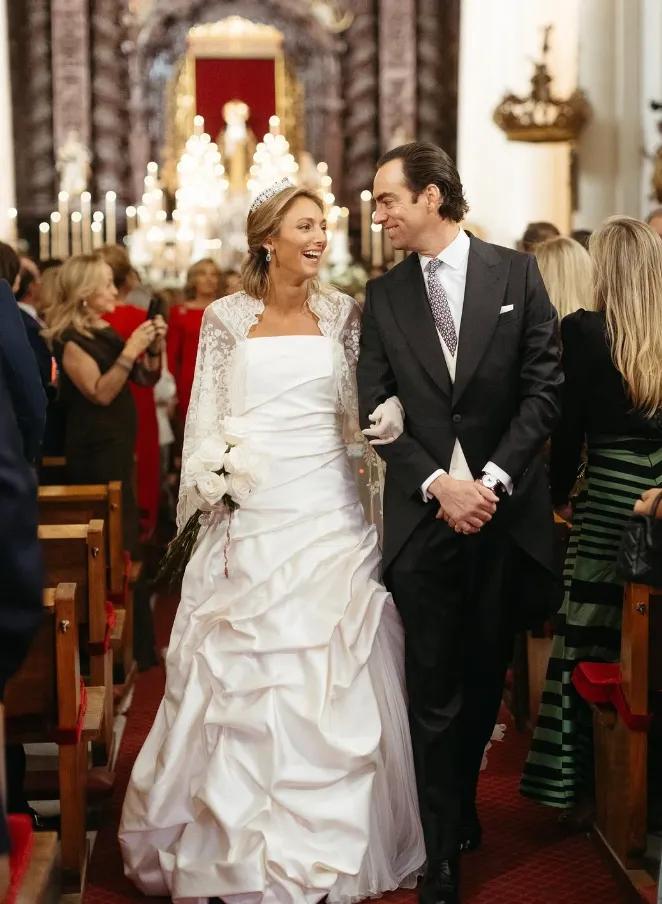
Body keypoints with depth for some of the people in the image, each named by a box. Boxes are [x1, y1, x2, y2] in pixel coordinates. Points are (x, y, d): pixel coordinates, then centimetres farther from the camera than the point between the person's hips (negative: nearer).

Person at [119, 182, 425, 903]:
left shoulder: (342, 313, 7)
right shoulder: (227, 317, 3)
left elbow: (357, 411, 10)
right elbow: (206, 417, 4)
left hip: (327, 511, 1)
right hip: (249, 514, -1)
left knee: (331, 674, 3)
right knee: (241, 673, 2)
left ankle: (330, 837, 16)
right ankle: (242, 841, 15)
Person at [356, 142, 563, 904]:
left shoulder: (515, 273, 1)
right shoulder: (384, 297, 5)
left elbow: (543, 388, -3)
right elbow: (376, 411, 0)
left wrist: (492, 478, -13)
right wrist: (438, 484, -13)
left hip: (505, 512, 0)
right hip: (423, 518, 0)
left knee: (485, 676, 14)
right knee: (434, 691, 1)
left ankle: (461, 806, 37)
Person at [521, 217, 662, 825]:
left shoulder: (584, 331, -10)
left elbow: (569, 425, -6)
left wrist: (558, 493, 8)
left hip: (607, 504, -3)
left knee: (588, 647, 7)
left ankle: (586, 791, 14)